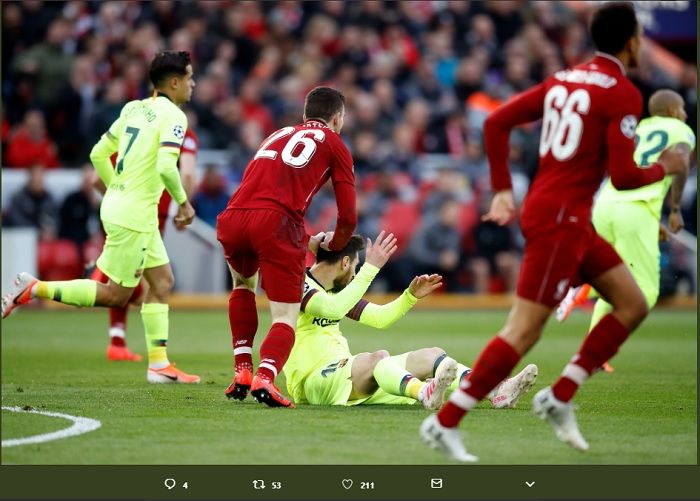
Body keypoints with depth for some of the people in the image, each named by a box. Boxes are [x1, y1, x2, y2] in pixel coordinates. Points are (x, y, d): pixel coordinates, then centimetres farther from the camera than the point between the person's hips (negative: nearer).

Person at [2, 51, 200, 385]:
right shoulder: (173, 116, -13)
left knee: (162, 281, 12)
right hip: (133, 216, -9)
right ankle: (35, 289, -2)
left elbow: (98, 154, 15)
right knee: (115, 294, 0)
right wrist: (183, 203, -11)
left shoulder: (133, 109, 11)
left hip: (119, 204, 9)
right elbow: (166, 167, -26)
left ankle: (159, 364, 11)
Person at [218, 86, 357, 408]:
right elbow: (348, 217, 11)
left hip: (232, 218, 5)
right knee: (286, 318, 1)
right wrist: (333, 245, 32)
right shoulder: (333, 144, 17)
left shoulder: (279, 136, 33)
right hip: (276, 222, -5)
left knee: (243, 285, 33)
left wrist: (307, 241, 45)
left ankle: (242, 371, 22)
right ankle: (265, 378, -27)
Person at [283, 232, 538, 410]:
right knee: (378, 357, -38)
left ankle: (496, 391, -26)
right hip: (313, 379, -9)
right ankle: (425, 393, -69)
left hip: (344, 371, 9)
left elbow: (380, 317, 26)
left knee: (431, 356, -4)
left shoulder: (336, 290, 19)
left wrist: (412, 295, 11)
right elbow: (334, 308, -30)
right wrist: (371, 268, -27)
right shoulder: (299, 285, -9)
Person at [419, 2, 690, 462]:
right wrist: (665, 168, 3)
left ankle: (559, 398, 12)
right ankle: (445, 423, -7)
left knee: (633, 305, 13)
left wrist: (503, 190, 13)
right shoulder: (622, 93, -12)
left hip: (572, 220, 9)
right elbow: (623, 177, -16)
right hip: (560, 220, -9)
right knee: (524, 331, -9)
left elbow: (497, 122, 10)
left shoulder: (564, 80, 12)